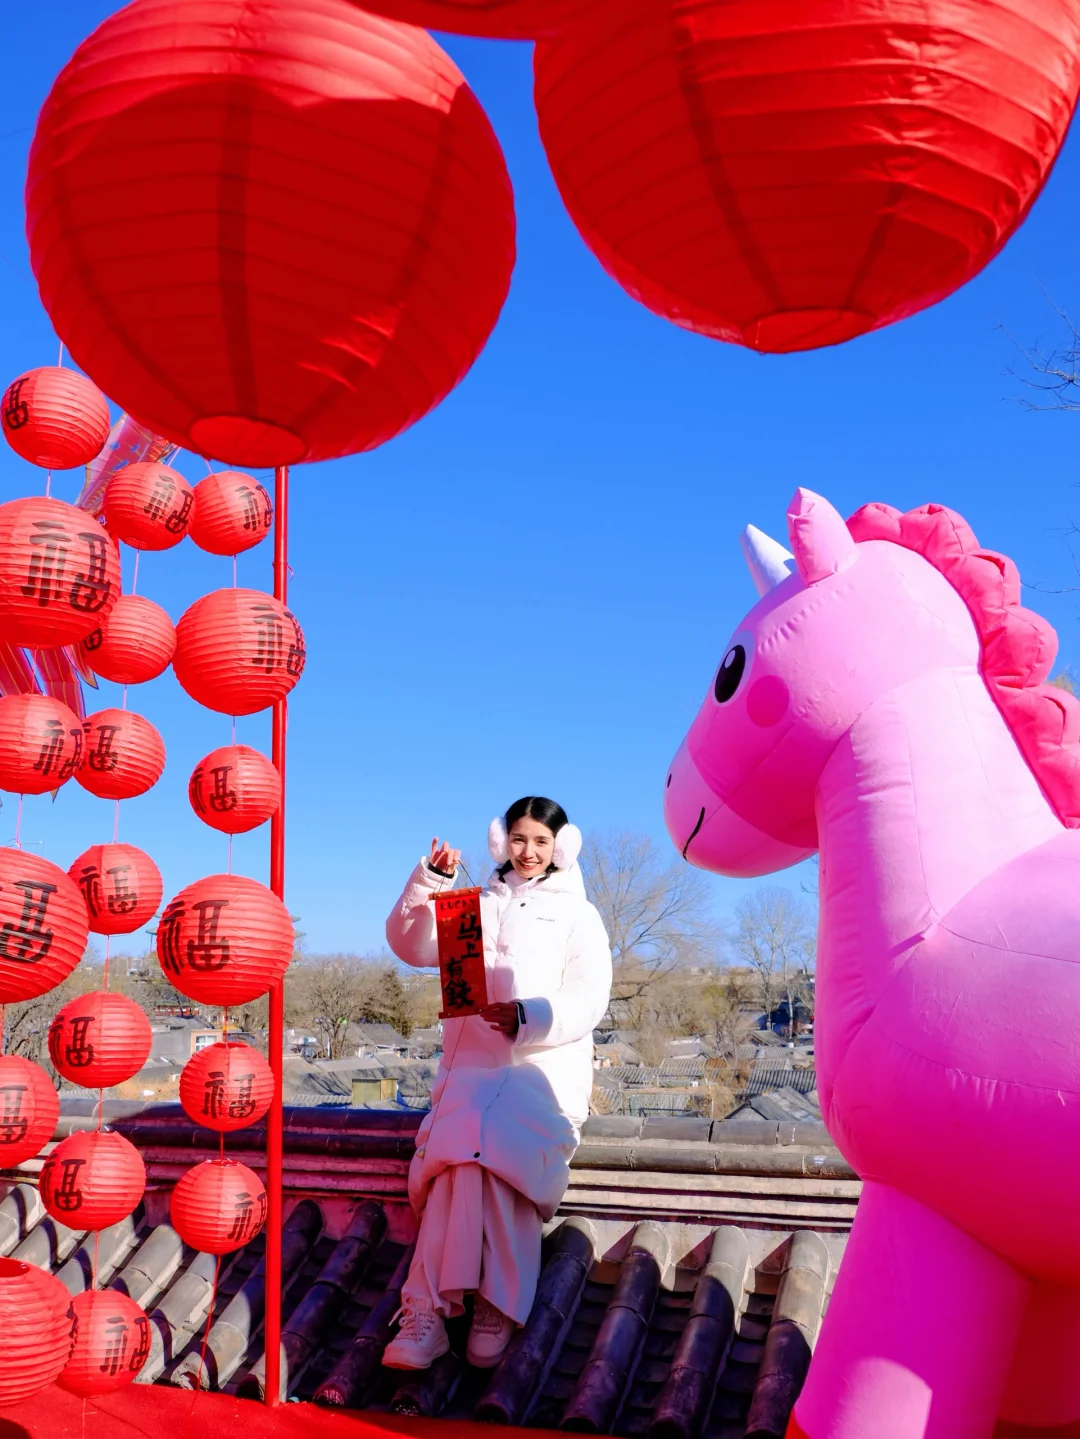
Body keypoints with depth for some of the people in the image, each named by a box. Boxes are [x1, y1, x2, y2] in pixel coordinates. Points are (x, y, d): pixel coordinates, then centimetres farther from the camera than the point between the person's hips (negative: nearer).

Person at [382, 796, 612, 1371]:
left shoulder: (578, 914, 17)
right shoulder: (476, 906, 25)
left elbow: (589, 999, 2)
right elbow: (411, 946, 11)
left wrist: (527, 1017, -17)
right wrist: (431, 881, -4)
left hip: (546, 1068, -2)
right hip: (472, 1066, 2)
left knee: (476, 1150, -30)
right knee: (468, 1152, -29)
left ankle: (429, 1308, -29)